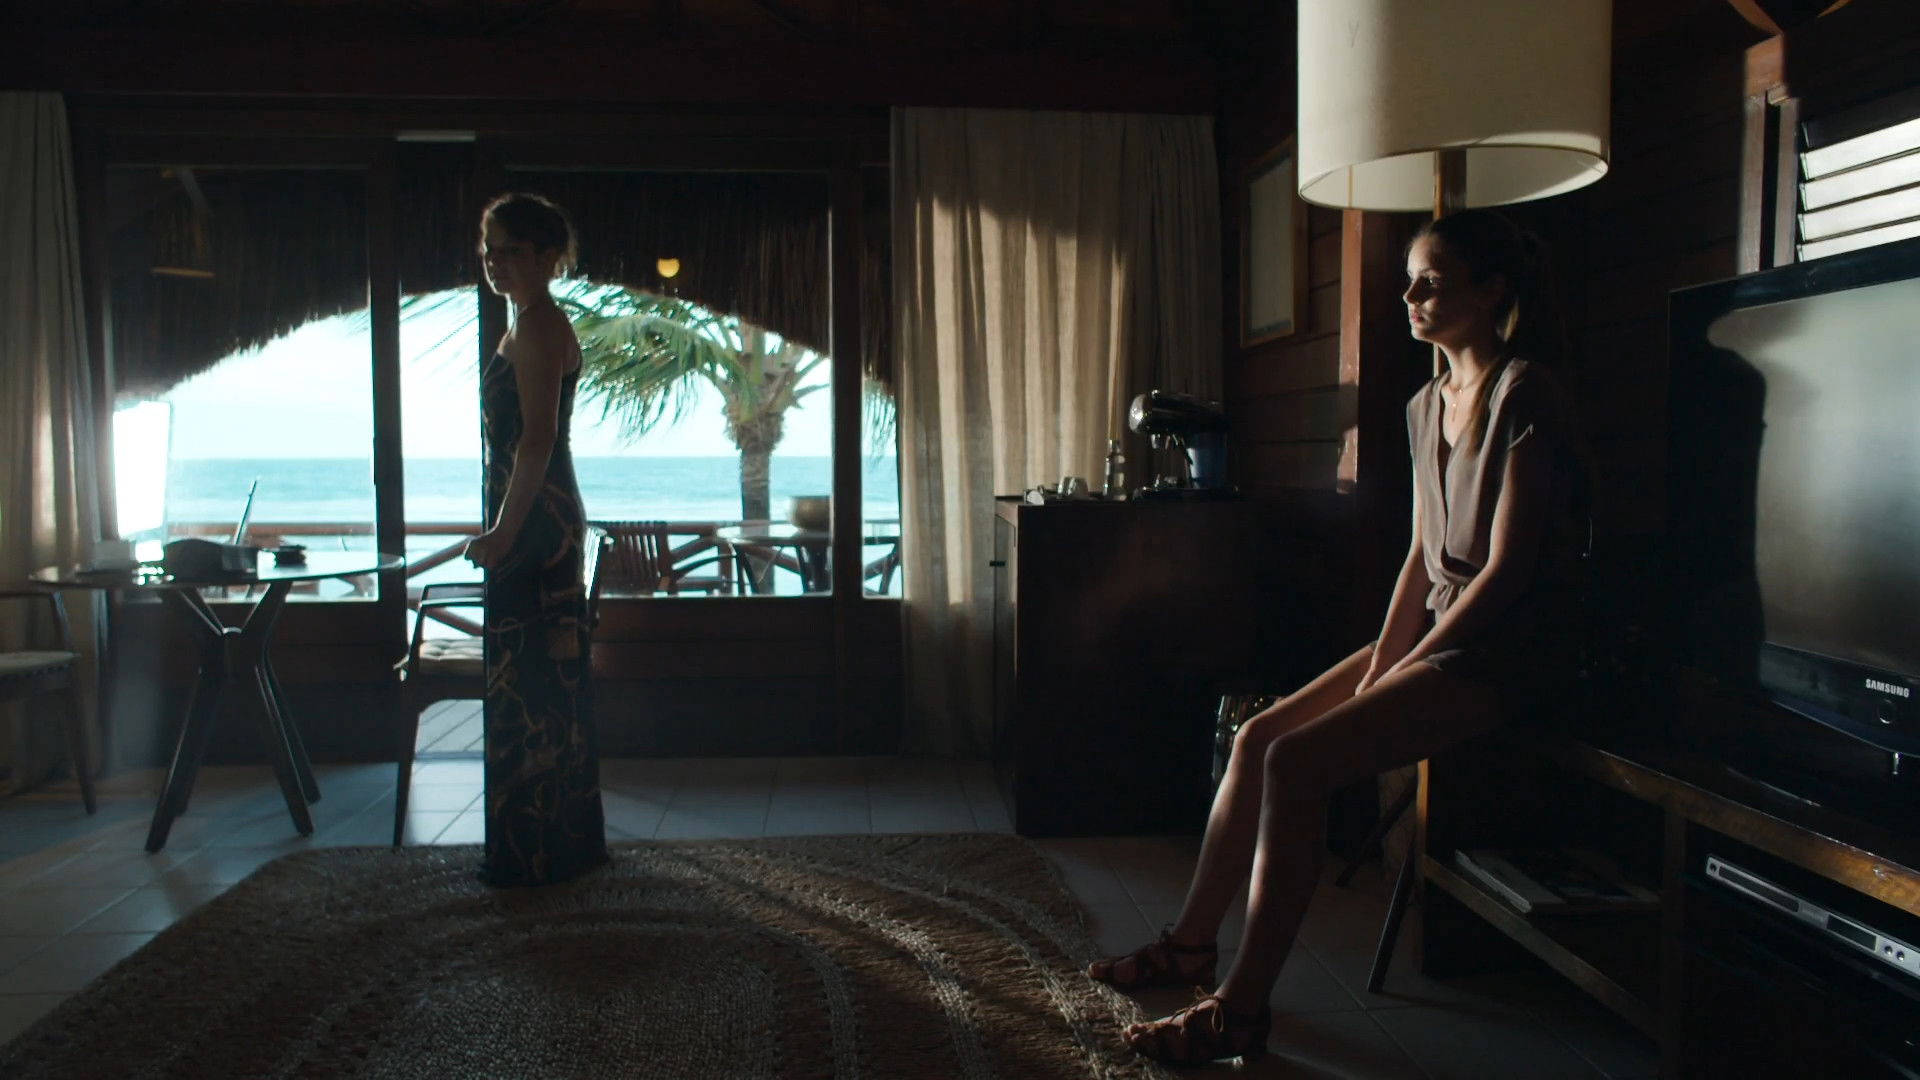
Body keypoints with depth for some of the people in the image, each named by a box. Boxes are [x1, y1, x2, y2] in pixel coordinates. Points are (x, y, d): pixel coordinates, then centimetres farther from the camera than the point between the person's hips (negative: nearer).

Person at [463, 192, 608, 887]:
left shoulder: (536, 324, -12)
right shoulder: (534, 322, 19)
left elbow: (537, 438, -21)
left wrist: (504, 531, -22)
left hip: (533, 524, -11)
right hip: (544, 523, 11)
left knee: (526, 685, -5)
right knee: (552, 683, 15)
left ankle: (534, 854, 4)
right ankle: (571, 841, 25)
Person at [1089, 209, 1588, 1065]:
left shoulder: (1523, 395, -14)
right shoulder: (1428, 404, 13)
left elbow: (1508, 567, -19)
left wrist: (1400, 672, -17)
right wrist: (1382, 657, 0)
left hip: (1500, 649, -9)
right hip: (1432, 632, 9)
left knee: (1296, 762, -23)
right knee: (1257, 735, -1)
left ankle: (1242, 1008, -13)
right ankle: (1193, 942, 12)